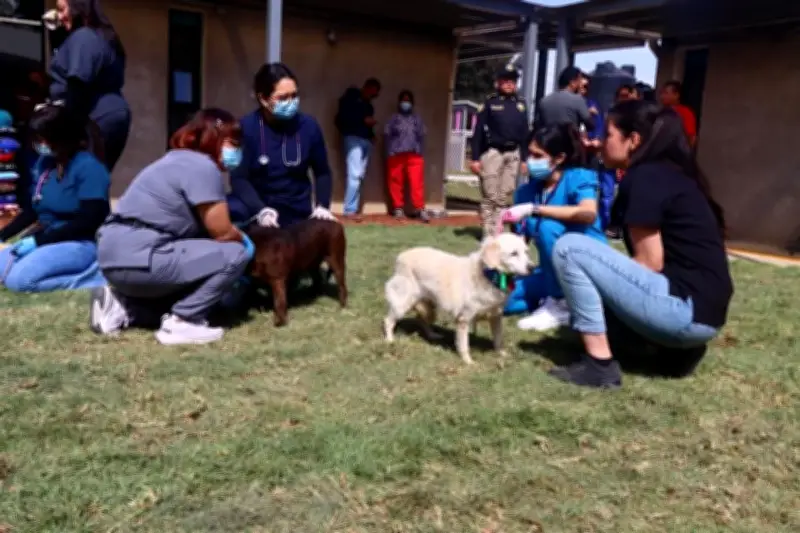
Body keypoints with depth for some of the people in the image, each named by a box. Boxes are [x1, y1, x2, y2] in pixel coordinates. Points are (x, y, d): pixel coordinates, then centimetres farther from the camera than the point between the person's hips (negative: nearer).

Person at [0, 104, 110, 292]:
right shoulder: (43, 163, 9)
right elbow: (32, 209, 16)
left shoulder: (88, 167, -14)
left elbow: (88, 222, -20)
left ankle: (97, 276, -16)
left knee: (18, 278, -24)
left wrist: (39, 240, -21)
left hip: (83, 243, -8)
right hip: (50, 239, 8)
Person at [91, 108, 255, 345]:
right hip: (138, 258, -10)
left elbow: (206, 228, 21)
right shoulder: (203, 167, -9)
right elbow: (222, 232, -9)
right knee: (234, 254, -7)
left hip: (114, 255, 10)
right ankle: (180, 322, -7)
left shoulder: (178, 159, 22)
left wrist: (237, 234, 11)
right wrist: (245, 241, 11)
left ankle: (123, 307, 15)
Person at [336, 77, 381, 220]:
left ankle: (353, 208, 2)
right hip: (353, 138, -7)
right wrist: (364, 120, -12)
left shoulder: (367, 103, 23)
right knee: (355, 174, -15)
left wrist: (371, 134, 6)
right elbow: (342, 117, -9)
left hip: (366, 140, 7)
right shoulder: (351, 97, 2)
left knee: (360, 176, 1)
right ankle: (350, 210, -14)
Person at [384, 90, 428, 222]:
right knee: (396, 182, 2)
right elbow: (387, 133, 4)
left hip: (414, 154, 0)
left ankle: (420, 209, -10)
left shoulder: (416, 118, 17)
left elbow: (421, 134, 8)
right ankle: (398, 208, 12)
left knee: (417, 182, -9)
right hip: (396, 154, 0)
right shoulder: (394, 118, 13)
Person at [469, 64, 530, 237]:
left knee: (504, 197, 6)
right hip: (493, 152, -4)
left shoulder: (521, 104, 12)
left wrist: (525, 158, 10)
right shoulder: (490, 102, 0)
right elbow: (478, 131, -4)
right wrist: (475, 158, -10)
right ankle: (488, 234, 2)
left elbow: (525, 132, 15)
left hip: (513, 154, 4)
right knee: (489, 196, -3)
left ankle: (496, 232, 12)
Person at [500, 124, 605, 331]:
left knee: (548, 226, -31)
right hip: (554, 270, 5)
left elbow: (589, 214, -36)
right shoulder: (526, 191, 2)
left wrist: (534, 209, -36)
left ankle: (561, 304, -15)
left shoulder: (578, 178, -14)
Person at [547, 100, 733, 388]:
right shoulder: (669, 174, 17)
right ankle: (672, 347, 16)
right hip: (698, 311, 10)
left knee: (569, 248, -12)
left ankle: (599, 364, -11)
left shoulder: (643, 178, -11)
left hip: (685, 308, -10)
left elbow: (650, 263, -13)